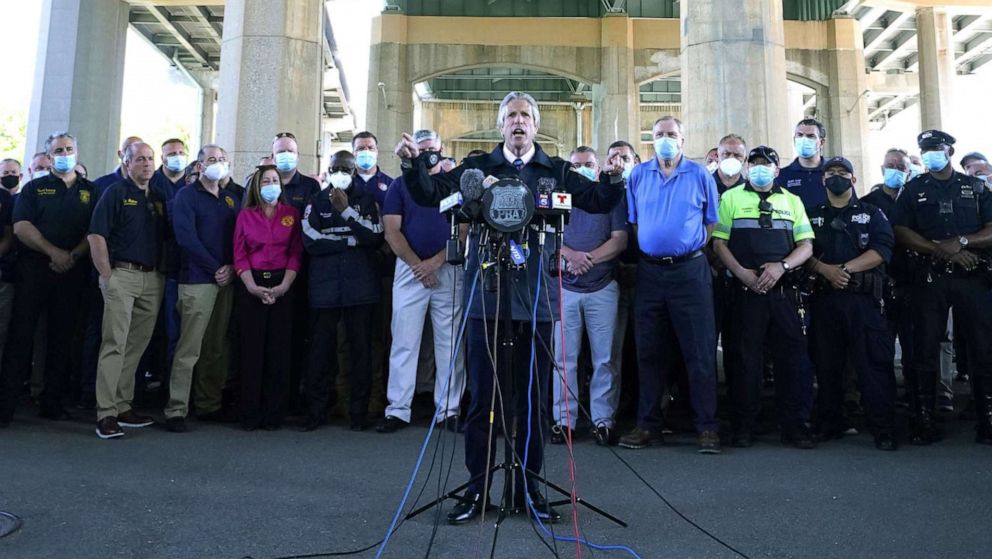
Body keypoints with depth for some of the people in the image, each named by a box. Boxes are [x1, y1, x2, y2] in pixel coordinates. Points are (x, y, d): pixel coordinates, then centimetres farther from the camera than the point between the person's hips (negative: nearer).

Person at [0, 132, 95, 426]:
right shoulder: (34, 188, 10)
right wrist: (54, 252, -13)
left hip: (72, 270, 1)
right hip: (34, 267, -1)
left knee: (62, 335, 4)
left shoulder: (90, 191, 13)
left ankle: (52, 400, 11)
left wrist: (74, 255, -11)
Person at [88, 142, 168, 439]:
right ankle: (106, 413, -6)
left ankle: (124, 406, 18)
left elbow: (166, 238, 19)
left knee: (137, 345, 9)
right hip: (122, 275, -5)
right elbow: (96, 235, -6)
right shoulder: (115, 193, 0)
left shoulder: (159, 198, 16)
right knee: (115, 344, -9)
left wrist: (163, 272, 7)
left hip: (152, 279, 6)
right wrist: (107, 275, -11)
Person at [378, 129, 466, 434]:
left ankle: (448, 411, 9)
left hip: (449, 270, 0)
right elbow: (392, 231, 1)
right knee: (404, 342, -1)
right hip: (410, 269, 0)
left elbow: (464, 229, 1)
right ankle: (398, 410, 5)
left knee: (450, 344, 2)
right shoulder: (400, 185, 10)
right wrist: (418, 265, -9)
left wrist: (436, 261, -10)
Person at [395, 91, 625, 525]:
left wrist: (613, 179, -14)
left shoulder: (556, 171, 10)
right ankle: (477, 488, 17)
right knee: (482, 396, 4)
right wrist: (413, 163, -15)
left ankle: (527, 486, 23)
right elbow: (430, 193, 2)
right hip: (487, 295, -1)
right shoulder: (477, 167, 8)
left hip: (537, 298, 1)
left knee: (532, 397, 9)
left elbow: (598, 202, 5)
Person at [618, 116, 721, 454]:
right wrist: (649, 247, 8)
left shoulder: (700, 175, 4)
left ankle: (707, 427, 7)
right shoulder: (638, 176, 9)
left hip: (690, 270, -2)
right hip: (649, 271, 3)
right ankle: (648, 426, 16)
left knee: (700, 352, -2)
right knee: (649, 352, 7)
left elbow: (711, 221, 8)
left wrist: (692, 249, 2)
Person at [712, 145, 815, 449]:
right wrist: (742, 273, -12)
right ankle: (744, 427, 10)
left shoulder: (792, 201, 16)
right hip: (747, 290, -2)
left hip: (785, 290, 2)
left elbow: (806, 246, 8)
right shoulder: (731, 198, 10)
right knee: (747, 358, 2)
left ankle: (794, 425, 12)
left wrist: (781, 266, -11)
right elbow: (719, 244, 2)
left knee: (792, 356, 1)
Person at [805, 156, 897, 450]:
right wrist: (825, 269, -14)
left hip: (864, 297, -2)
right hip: (824, 298, 2)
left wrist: (847, 268, -15)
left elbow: (882, 250, -4)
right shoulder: (812, 216, 17)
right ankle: (829, 424, 17)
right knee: (827, 364, 6)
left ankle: (884, 429, 1)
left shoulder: (872, 214, 12)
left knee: (874, 363, -5)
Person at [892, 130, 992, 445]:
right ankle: (923, 424, 5)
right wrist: (942, 251, -11)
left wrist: (961, 242, -12)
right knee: (925, 352, -1)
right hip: (930, 278, -1)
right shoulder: (913, 190, 11)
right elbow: (901, 233, -1)